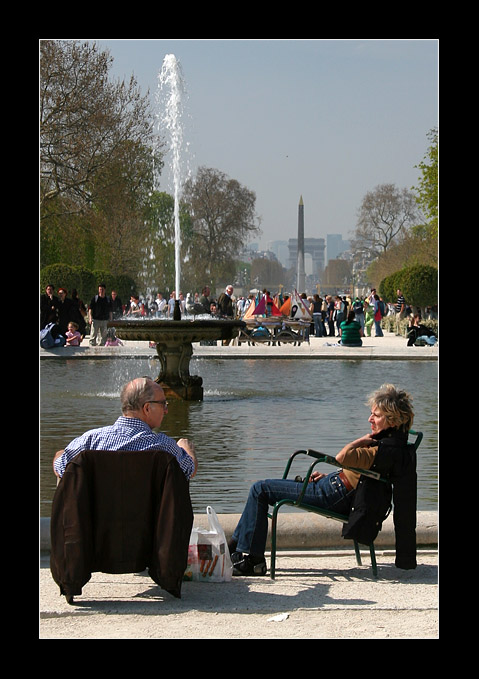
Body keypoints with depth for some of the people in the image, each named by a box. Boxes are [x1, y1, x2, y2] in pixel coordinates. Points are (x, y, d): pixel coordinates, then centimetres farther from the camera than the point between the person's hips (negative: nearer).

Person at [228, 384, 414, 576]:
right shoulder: (383, 440, 10)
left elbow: (342, 457, -34)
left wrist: (361, 440, -16)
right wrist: (328, 475, 10)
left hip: (335, 495, -11)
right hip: (335, 486, 11)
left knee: (260, 490, -6)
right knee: (261, 488, 16)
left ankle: (250, 558, -1)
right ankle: (236, 544, 21)